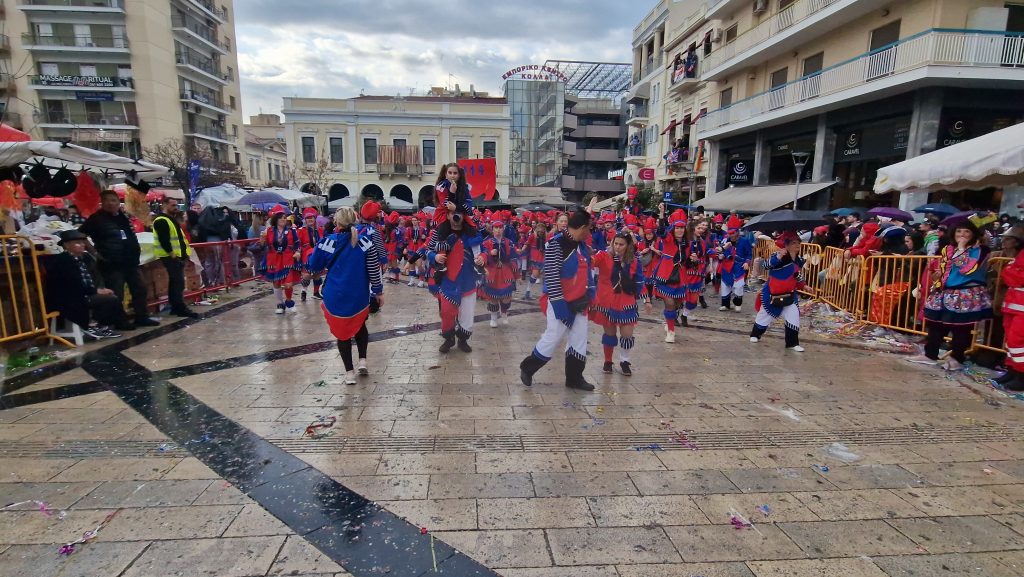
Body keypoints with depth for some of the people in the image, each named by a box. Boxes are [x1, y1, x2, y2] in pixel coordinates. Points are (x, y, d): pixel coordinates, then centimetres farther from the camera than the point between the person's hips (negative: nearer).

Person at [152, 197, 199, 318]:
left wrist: (184, 253, 16)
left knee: (175, 281, 12)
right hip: (170, 256, -10)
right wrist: (172, 254, -22)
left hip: (178, 255, 10)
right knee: (178, 282, -12)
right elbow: (164, 240, -21)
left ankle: (175, 307, 17)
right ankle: (181, 308, -12)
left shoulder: (172, 219, 20)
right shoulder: (161, 221, -13)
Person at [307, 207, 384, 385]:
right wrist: (378, 291, 5)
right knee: (360, 325, 27)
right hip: (359, 296, 1)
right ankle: (362, 361, 15)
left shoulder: (329, 242, -10)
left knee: (342, 331, 14)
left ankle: (349, 372, 15)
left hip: (336, 296, -1)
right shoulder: (364, 240, -9)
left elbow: (314, 266, 1)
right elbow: (373, 269, -5)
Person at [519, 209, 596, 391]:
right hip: (561, 302, -8)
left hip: (578, 302, 8)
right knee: (553, 338, 0)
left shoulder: (582, 245, 8)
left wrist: (589, 291, 9)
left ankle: (574, 378, 25)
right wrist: (559, 303, -22)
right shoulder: (556, 244, -18)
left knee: (579, 340, 11)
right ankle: (527, 369, 20)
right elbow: (551, 276, -22)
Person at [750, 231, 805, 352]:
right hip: (772, 294, -5)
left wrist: (802, 284, 11)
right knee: (765, 315, 13)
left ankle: (792, 343, 9)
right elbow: (768, 265, -43)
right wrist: (778, 257, -58)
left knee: (793, 318, -3)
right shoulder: (778, 257, -22)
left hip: (790, 295, 5)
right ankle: (755, 334, 37)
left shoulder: (799, 260, 1)